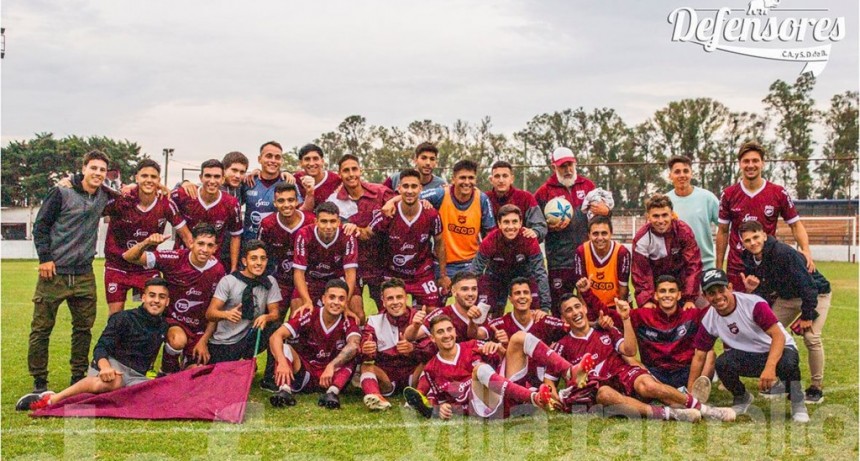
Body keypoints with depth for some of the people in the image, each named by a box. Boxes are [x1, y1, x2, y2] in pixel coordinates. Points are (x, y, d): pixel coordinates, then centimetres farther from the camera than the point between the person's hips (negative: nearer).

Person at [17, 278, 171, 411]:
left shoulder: (164, 327, 19)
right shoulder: (123, 318, 4)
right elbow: (101, 347, -8)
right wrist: (105, 366, -28)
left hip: (136, 376, 3)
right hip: (113, 364, -3)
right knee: (113, 381, -44)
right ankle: (51, 399, -35)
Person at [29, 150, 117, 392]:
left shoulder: (103, 196, 10)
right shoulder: (62, 193, -5)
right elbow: (40, 226, -2)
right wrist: (45, 258, -10)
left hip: (84, 275, 5)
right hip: (54, 273, -5)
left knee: (84, 327, 8)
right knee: (41, 329, 0)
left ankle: (78, 378, 19)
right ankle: (39, 382, 10)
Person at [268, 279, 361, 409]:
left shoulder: (348, 324, -8)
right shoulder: (309, 316, -9)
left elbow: (353, 345, -31)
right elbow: (275, 337, -19)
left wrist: (331, 366, -45)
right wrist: (282, 362, -37)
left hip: (330, 378, 0)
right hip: (303, 374, 1)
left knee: (349, 354, -24)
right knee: (284, 348, -21)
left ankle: (333, 391, -41)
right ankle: (285, 389, -40)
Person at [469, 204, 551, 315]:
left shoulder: (529, 240, -28)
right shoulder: (490, 241, -28)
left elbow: (540, 273, -26)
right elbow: (474, 271, -24)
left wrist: (545, 307, -30)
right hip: (494, 276, 0)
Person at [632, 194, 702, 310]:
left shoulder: (684, 232, -18)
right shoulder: (641, 239, -19)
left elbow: (693, 265, -18)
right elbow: (641, 273, -15)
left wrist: (690, 299, -23)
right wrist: (645, 301, -26)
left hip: (682, 281, 1)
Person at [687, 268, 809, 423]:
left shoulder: (753, 304, -23)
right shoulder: (709, 320, -8)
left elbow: (779, 336, -28)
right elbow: (699, 356, -1)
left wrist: (770, 367, -44)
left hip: (779, 349, -3)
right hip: (747, 356, 3)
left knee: (788, 363, -38)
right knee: (722, 363, -27)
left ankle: (797, 402, -6)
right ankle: (741, 399, 3)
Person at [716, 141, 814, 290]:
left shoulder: (779, 193, -1)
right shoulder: (728, 195, 3)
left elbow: (796, 225, 6)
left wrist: (806, 250, -13)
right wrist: (719, 268, 6)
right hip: (736, 270, 1)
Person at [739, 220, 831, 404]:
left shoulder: (783, 253, -34)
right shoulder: (749, 260, -11)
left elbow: (807, 284, -29)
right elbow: (763, 291, -2)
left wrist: (807, 315, -23)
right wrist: (751, 290, -26)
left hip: (815, 294, -7)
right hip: (787, 297, 7)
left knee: (811, 337, -21)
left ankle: (817, 388, -5)